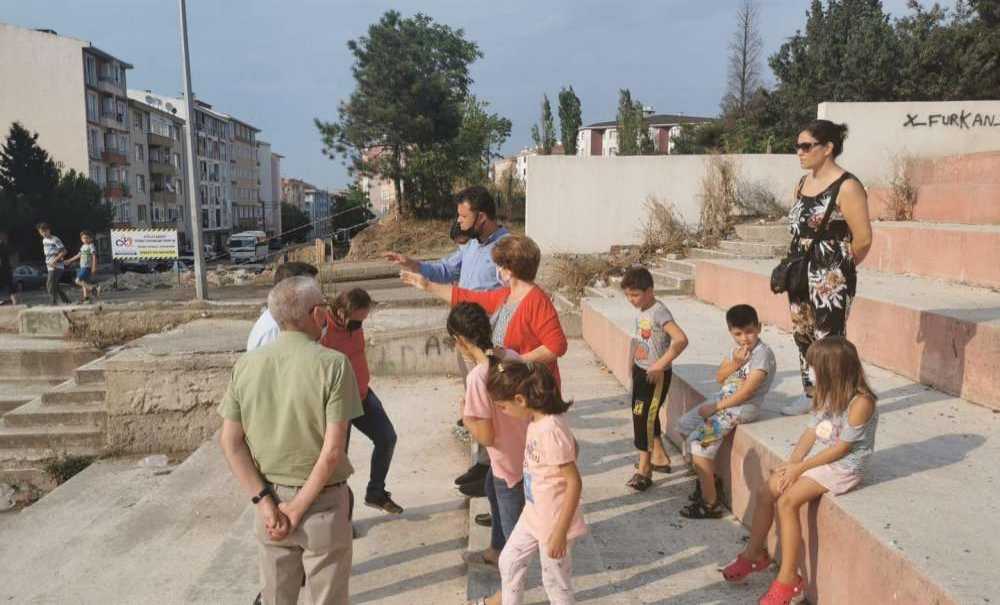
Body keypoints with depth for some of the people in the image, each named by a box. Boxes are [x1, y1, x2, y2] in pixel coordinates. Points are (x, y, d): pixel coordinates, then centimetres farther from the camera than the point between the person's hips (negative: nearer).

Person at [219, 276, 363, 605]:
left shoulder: (246, 365, -4)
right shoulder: (332, 364, -17)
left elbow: (230, 442, -4)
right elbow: (333, 450, -20)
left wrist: (264, 501, -4)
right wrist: (298, 509, -11)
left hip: (271, 496, 4)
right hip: (321, 502, -4)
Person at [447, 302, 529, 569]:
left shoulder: (477, 377, -29)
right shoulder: (511, 357, -7)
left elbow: (486, 436, -25)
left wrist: (466, 418, -7)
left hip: (509, 462, -8)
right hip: (523, 450, 9)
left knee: (513, 525, 11)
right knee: (493, 489, 32)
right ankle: (496, 550, 53)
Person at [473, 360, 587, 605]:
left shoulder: (551, 429, -30)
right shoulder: (537, 420, -4)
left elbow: (575, 483, -26)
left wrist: (560, 531, -21)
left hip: (553, 523, -9)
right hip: (533, 516, 9)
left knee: (556, 583, 12)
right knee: (509, 560, 26)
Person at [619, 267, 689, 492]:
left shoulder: (659, 312, -22)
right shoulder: (640, 311, 4)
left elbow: (681, 339, -33)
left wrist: (661, 364, -29)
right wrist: (634, 365, 14)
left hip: (655, 375, -9)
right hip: (640, 370, 9)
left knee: (643, 417, -4)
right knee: (648, 416, 19)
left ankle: (644, 469, 9)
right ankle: (659, 457, 37)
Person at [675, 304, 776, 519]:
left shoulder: (762, 354, -18)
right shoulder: (738, 350, 9)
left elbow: (746, 392, -21)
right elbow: (719, 377, 11)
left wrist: (716, 407, -16)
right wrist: (734, 364, -9)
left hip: (743, 407, -9)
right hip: (724, 400, 9)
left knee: (699, 441, -19)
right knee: (684, 426, 9)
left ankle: (711, 503, -9)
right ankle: (709, 478, 21)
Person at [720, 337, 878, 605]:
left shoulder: (860, 402, -22)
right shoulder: (826, 394, 5)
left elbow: (841, 449, -20)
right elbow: (811, 432, 6)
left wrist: (799, 467, -16)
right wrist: (791, 462, -6)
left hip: (843, 468, -8)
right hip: (819, 458, 8)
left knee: (787, 502, -22)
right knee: (766, 492, 0)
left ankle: (788, 580, -11)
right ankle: (754, 554, 19)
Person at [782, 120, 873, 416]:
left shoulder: (847, 187, -14)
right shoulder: (802, 184, 10)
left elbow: (863, 239, -14)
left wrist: (840, 267, 1)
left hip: (831, 280, -8)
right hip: (801, 275, 8)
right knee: (802, 336, 15)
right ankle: (810, 395, 30)